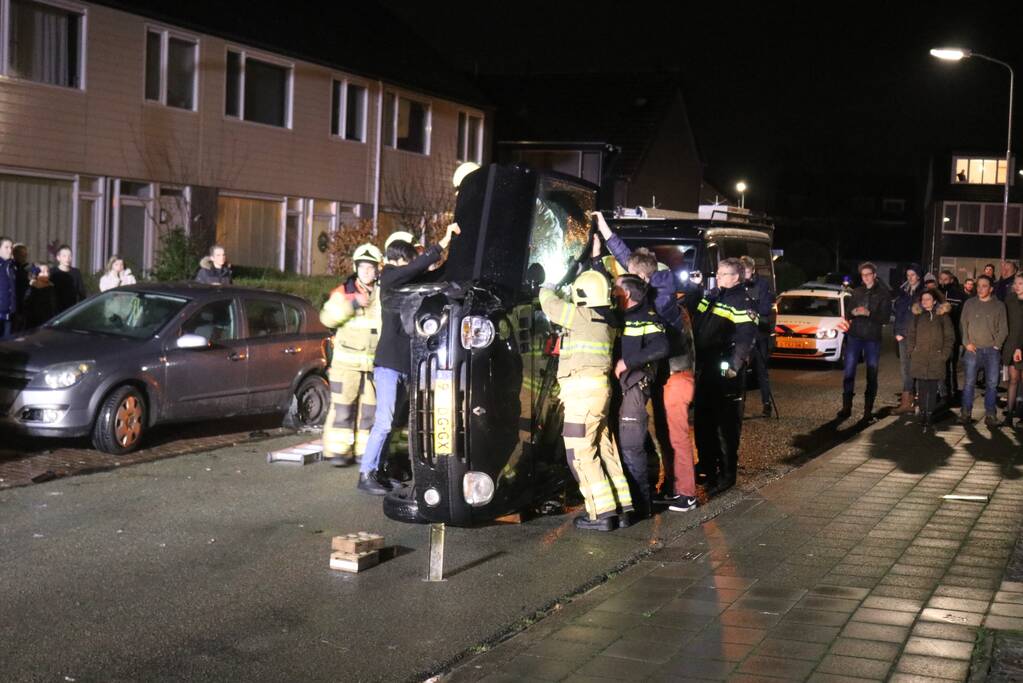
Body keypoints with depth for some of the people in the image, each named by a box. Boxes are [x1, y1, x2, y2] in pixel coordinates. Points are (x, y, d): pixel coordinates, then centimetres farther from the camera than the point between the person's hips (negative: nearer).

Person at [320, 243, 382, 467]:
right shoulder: (344, 292, 3)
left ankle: (364, 450, 12)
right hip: (347, 360, -3)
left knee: (369, 408, 4)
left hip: (375, 362, 3)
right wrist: (352, 304, -19)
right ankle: (338, 450, 1)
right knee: (343, 406, -4)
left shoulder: (384, 293, 11)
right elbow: (328, 317, -10)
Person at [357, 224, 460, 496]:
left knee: (390, 422, 10)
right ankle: (365, 475, -5)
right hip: (388, 363, -8)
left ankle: (377, 470, 17)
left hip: (404, 364, 8)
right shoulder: (389, 278, -8)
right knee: (383, 422, -9)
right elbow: (417, 267, -21)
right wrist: (443, 244, -25)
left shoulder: (408, 285, 14)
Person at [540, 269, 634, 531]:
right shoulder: (606, 321, 15)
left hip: (583, 390, -9)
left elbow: (550, 303, -1)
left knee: (582, 454, -6)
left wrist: (547, 291, 20)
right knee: (604, 450, 13)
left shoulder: (583, 316, -11)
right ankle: (622, 508, 15)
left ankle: (602, 514, -9)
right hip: (600, 389, 9)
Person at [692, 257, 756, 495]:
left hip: (724, 371, -8)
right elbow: (697, 328, 24)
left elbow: (746, 337, -19)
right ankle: (707, 467, 28)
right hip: (705, 369, 8)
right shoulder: (710, 296, 16)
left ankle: (726, 474, 4)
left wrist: (734, 365, -27)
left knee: (726, 424, -2)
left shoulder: (741, 302, -10)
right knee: (703, 422, 15)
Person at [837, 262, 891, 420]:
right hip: (855, 336, 2)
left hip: (873, 338, -2)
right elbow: (847, 313, 11)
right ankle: (846, 407, 3)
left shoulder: (883, 294, 0)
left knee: (872, 374, 2)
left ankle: (868, 409, 10)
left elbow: (885, 318, -7)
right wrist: (854, 312, -12)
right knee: (848, 372, -3)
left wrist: (868, 313, -21)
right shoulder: (856, 292, 11)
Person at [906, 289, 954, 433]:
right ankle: (922, 415, 9)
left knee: (932, 390, -1)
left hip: (936, 360, -2)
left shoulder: (943, 316, 3)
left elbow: (949, 337, 4)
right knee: (922, 389, 3)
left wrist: (944, 355, -4)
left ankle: (929, 419, 2)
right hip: (919, 359, 2)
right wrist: (911, 351, 3)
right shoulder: (917, 316, 10)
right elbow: (910, 335, 14)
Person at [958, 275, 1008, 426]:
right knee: (969, 382, 0)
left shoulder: (999, 306, 6)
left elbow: (1003, 328, 5)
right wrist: (967, 343, -2)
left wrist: (996, 345, -4)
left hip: (992, 350, 0)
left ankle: (990, 414, 6)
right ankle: (966, 413, 5)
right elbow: (963, 324, 9)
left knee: (992, 383, 0)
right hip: (973, 350, 0)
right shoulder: (969, 304, 8)